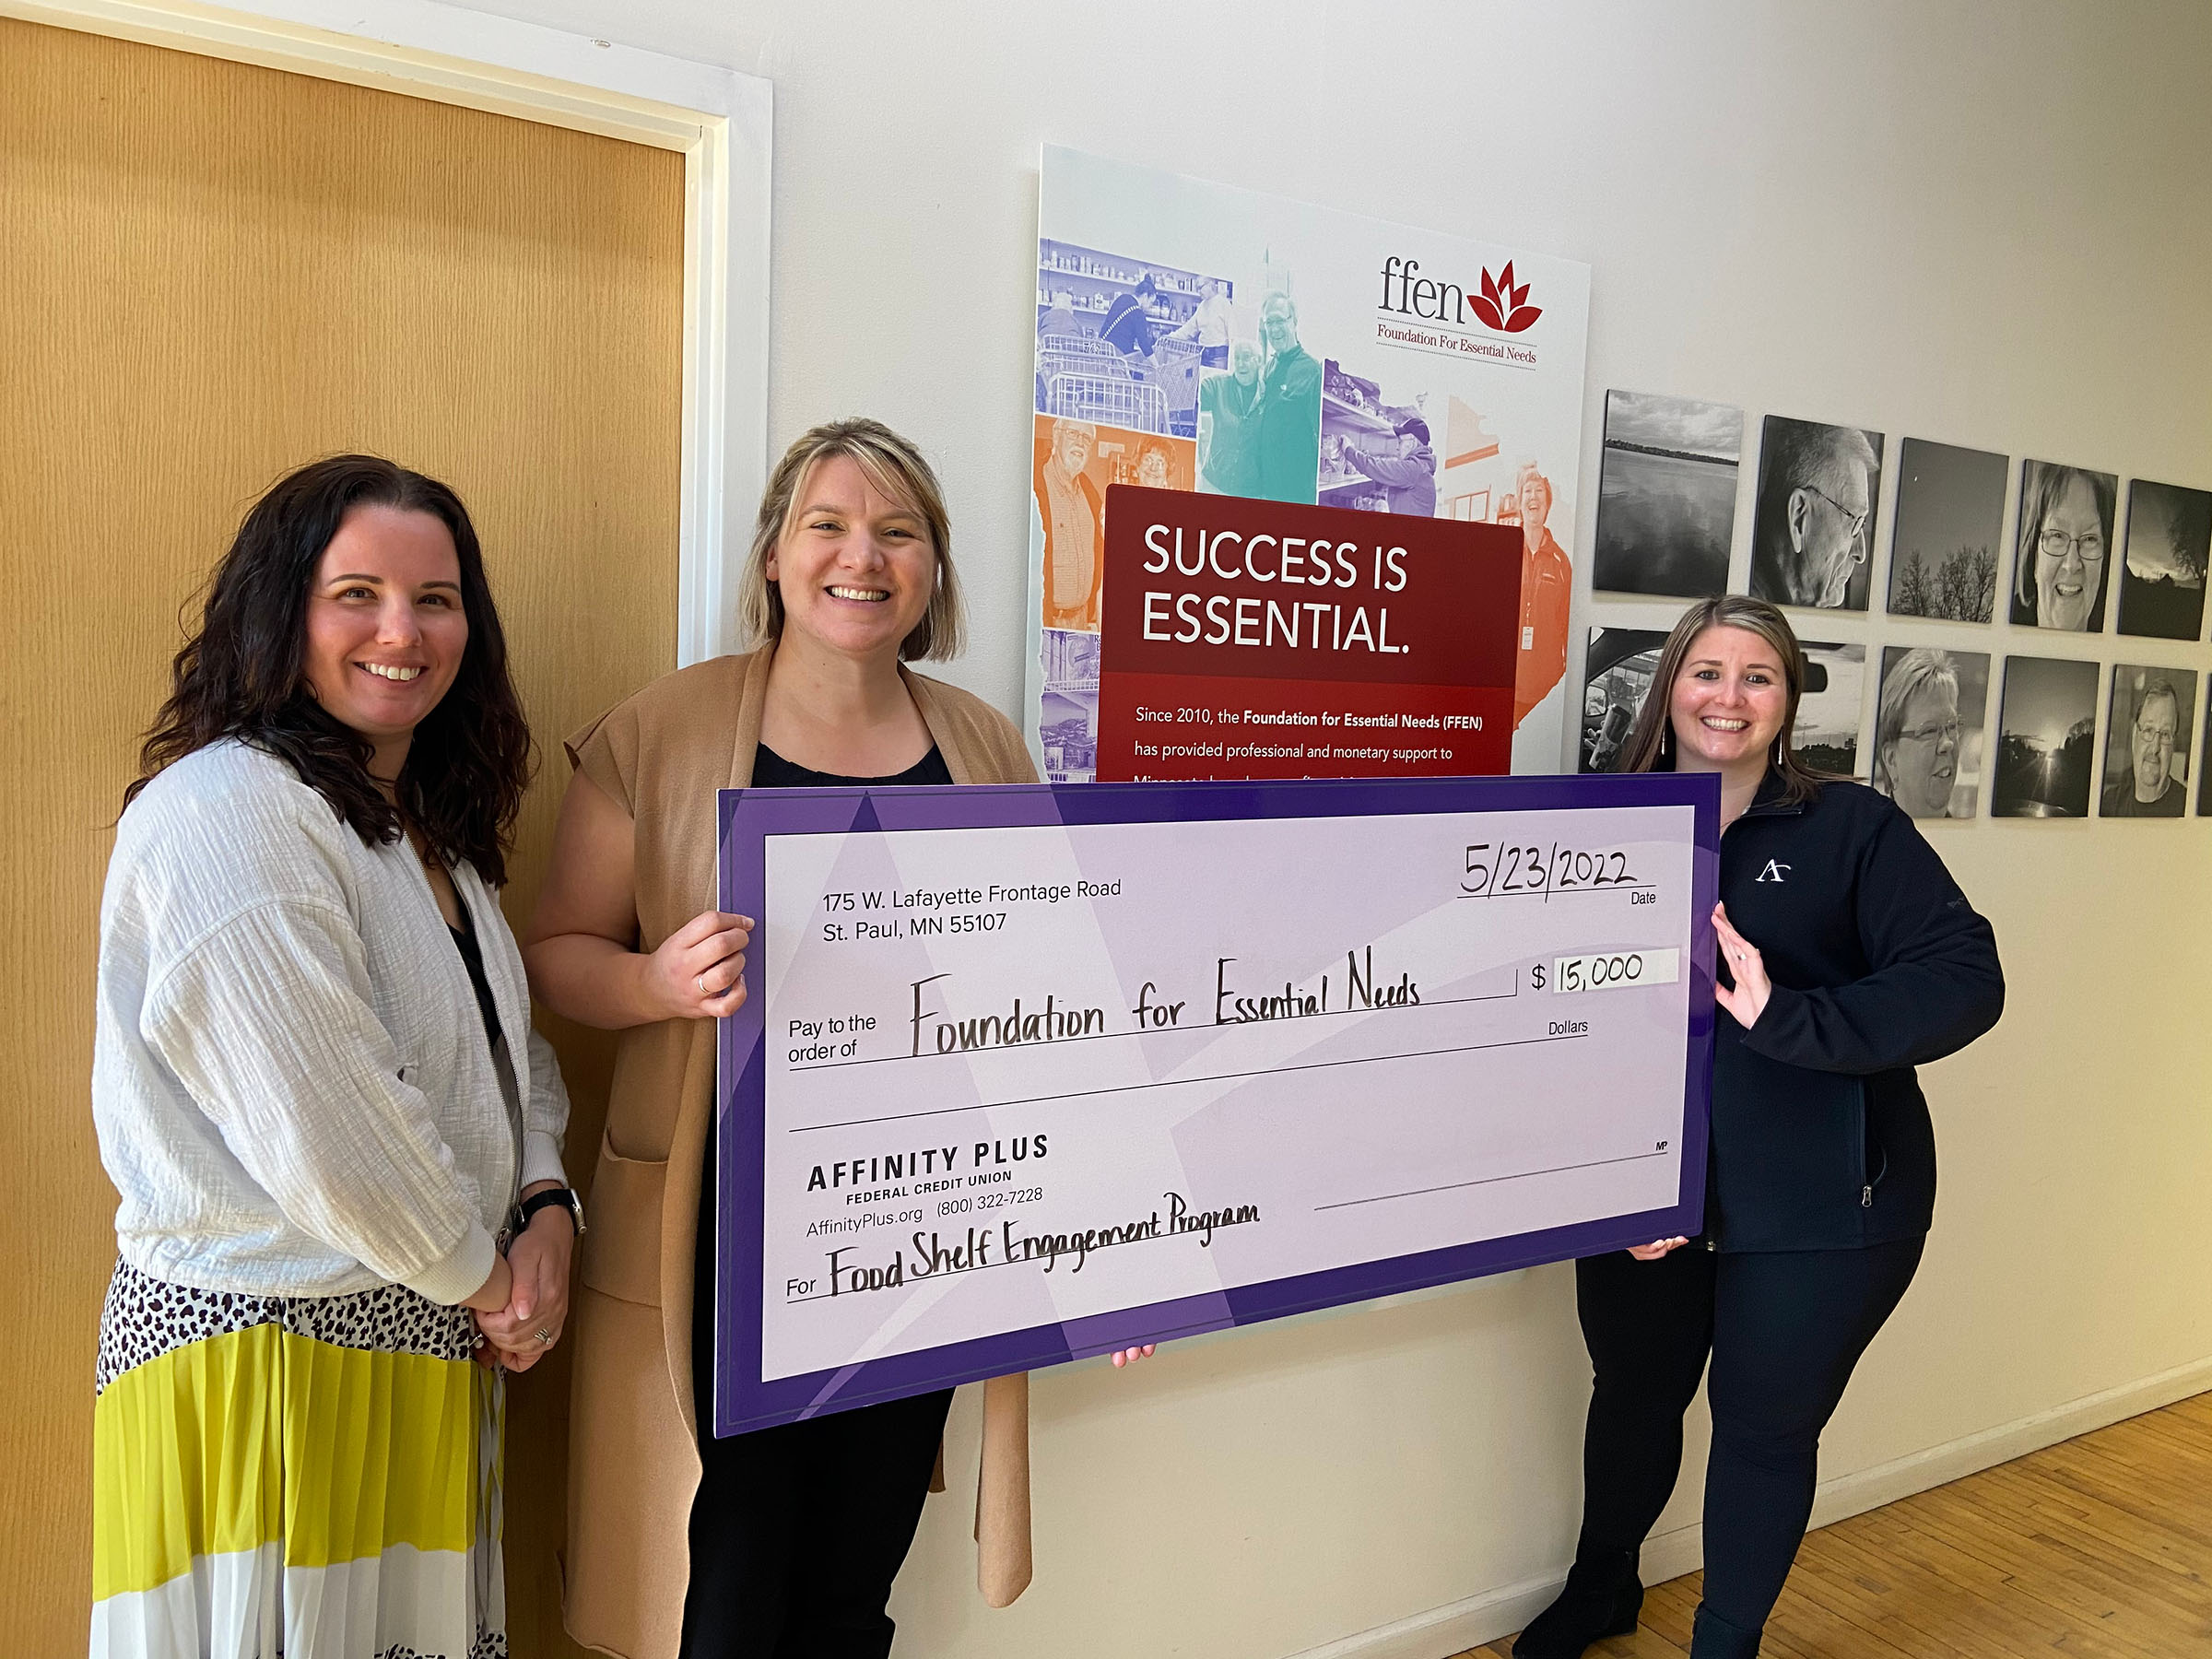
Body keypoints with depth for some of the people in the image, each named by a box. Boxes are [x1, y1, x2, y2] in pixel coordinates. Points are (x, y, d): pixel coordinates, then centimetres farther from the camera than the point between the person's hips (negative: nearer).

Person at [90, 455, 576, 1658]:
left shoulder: (428, 822, 12)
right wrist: (483, 1280, -10)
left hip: (426, 1339, 9)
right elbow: (328, 1132, -23)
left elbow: (506, 1049, 15)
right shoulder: (226, 815, -19)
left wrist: (547, 1203, -3)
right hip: (269, 1348, -8)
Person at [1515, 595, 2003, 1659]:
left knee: (1765, 1430, 14)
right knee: (1633, 1398, 21)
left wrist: (1787, 1016, -29)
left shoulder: (1851, 830, -7)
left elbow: (1964, 981, -16)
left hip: (1820, 1210, -2)